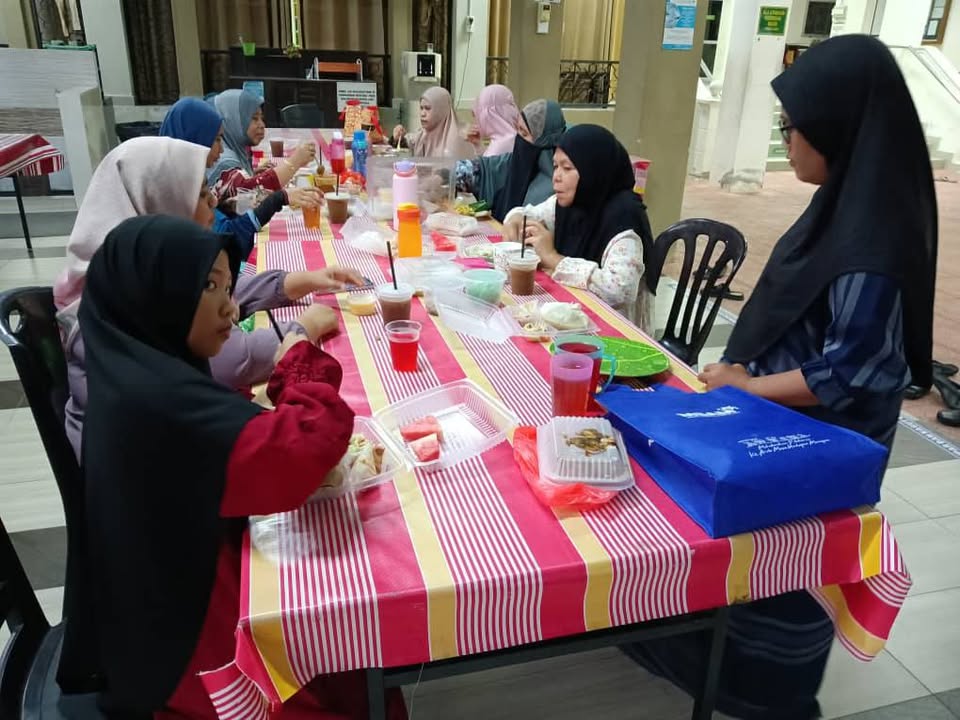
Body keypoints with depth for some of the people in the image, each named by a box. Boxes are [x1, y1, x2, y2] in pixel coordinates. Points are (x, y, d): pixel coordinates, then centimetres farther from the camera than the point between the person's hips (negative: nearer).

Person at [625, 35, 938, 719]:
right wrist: (747, 368, 4)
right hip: (785, 420, 8)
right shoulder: (849, 203, -1)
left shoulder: (874, 243, -29)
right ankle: (733, 659, 47)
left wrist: (745, 387, -17)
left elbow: (850, 373, -26)